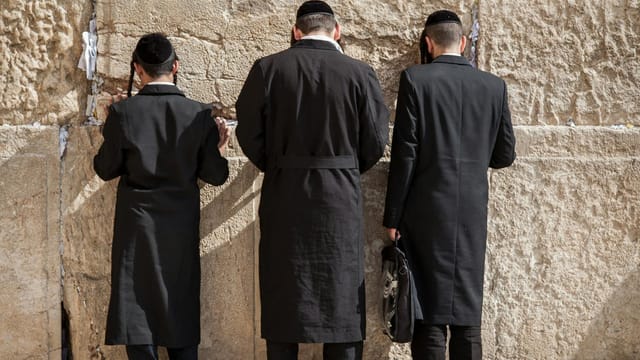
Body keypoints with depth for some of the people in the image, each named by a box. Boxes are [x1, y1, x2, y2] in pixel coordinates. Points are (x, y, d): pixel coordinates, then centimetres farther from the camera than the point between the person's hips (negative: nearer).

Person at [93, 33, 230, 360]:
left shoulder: (123, 112, -11)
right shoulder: (199, 115, -7)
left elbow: (106, 169, -1)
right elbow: (215, 175, -4)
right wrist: (217, 148, 14)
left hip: (138, 224, -2)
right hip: (182, 226, 2)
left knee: (139, 308, 4)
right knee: (181, 313, 12)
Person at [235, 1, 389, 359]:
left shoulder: (267, 69, -4)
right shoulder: (360, 73, -5)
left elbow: (249, 133, -2)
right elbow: (376, 140, -2)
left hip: (284, 196, 1)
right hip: (341, 198, 0)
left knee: (284, 300, 9)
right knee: (342, 302, 8)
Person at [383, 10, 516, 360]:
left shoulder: (415, 79, -5)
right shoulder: (494, 86, 5)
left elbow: (404, 154, -8)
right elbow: (505, 155, 9)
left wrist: (392, 218, -4)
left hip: (426, 210, -3)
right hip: (473, 213, 3)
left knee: (429, 319, 0)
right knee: (467, 322, 10)